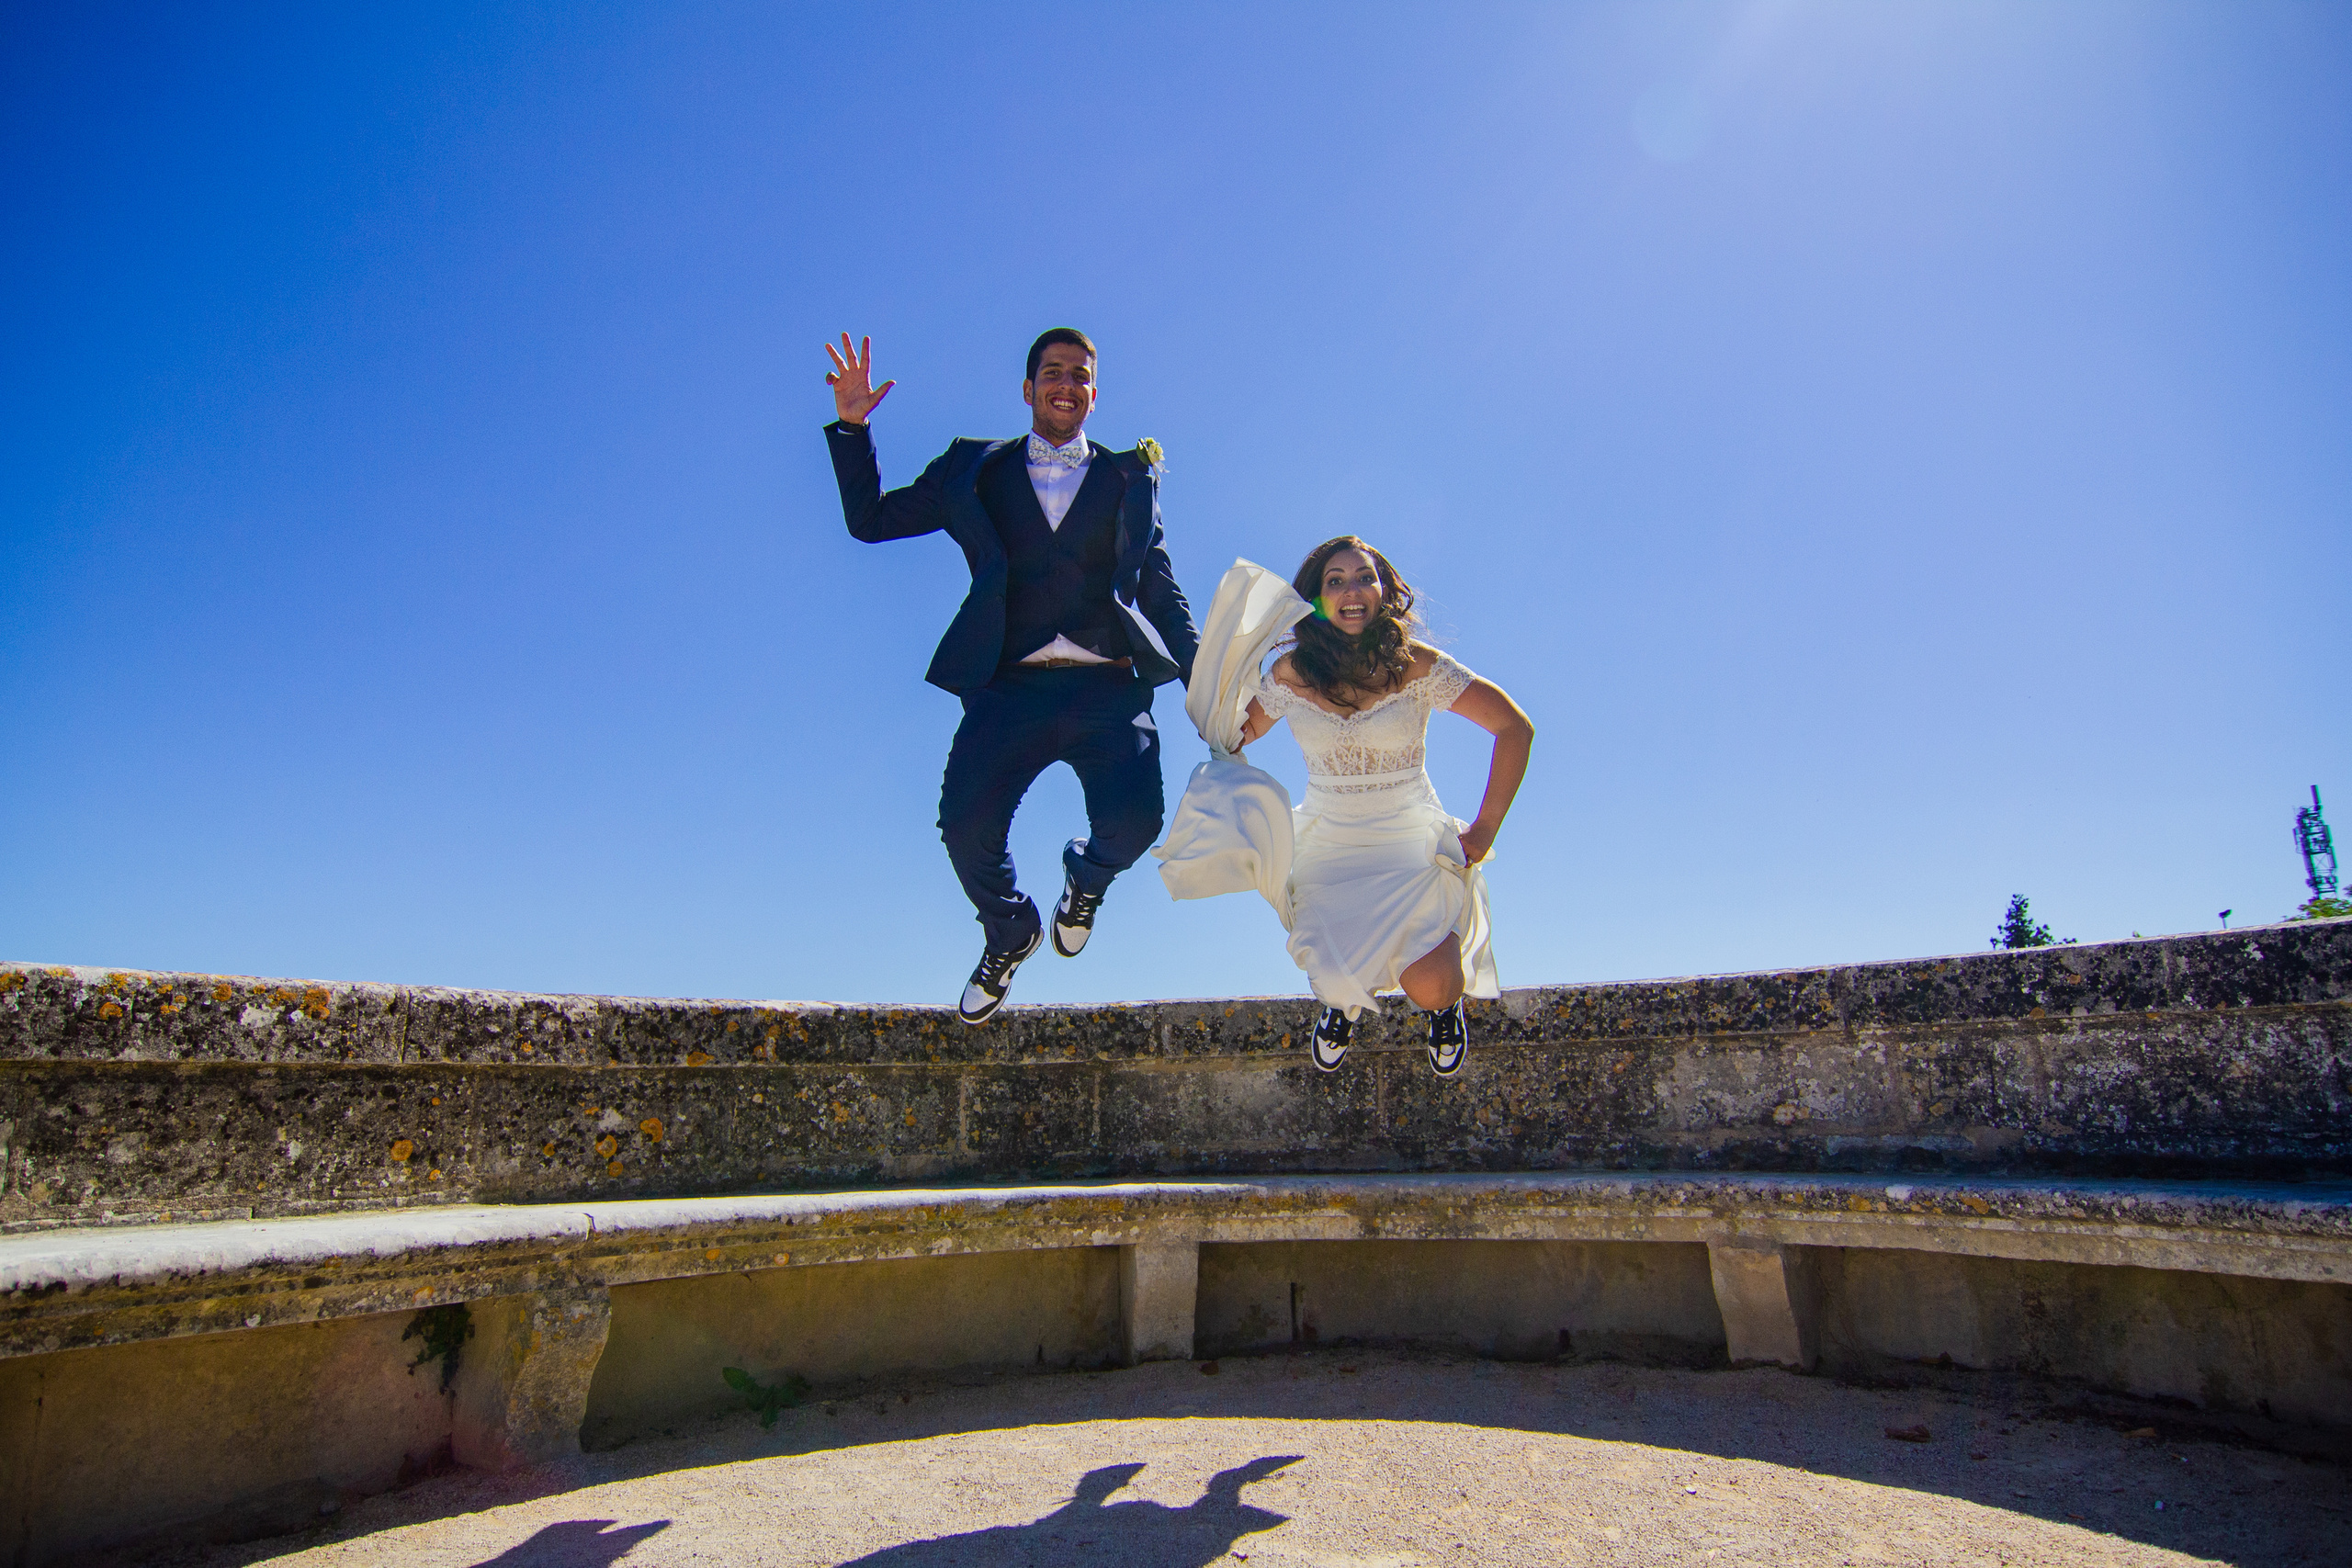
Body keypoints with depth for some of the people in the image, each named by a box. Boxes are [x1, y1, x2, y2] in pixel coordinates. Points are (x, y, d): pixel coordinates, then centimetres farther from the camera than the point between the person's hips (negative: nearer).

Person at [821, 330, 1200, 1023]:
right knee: (966, 827, -15)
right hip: (1011, 687, 1)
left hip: (1107, 689, 0)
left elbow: (1163, 591, 17)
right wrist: (852, 427, 6)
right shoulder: (978, 471, 18)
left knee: (1132, 823, -22)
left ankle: (1085, 878, 19)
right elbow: (870, 519, 19)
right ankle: (1009, 935, 20)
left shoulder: (1129, 478, 19)